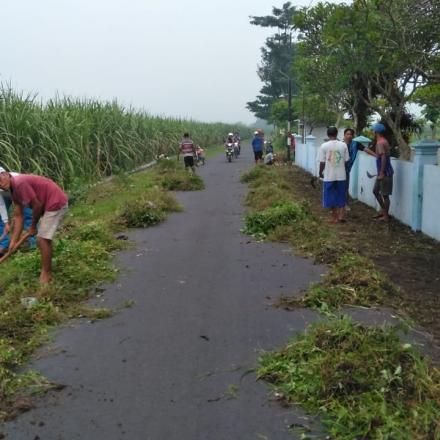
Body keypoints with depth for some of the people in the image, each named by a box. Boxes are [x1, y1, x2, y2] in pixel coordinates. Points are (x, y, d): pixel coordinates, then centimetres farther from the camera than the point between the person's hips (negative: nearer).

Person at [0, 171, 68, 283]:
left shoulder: (20, 183, -20)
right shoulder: (14, 191, 10)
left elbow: (37, 205, -17)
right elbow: (18, 216, 11)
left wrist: (33, 226, -3)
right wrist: (13, 241, 6)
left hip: (56, 202, -10)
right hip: (48, 205, 10)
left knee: (42, 239, -7)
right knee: (44, 239, 18)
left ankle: (46, 275, 4)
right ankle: (47, 271, 30)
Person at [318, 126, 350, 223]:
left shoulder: (324, 146, -8)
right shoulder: (343, 145, -2)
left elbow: (322, 162, -7)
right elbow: (346, 160, 2)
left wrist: (321, 172, 9)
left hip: (329, 176, -2)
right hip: (341, 175, 2)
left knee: (331, 196, 8)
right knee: (341, 195, 15)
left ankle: (334, 217, 13)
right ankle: (341, 215, 14)